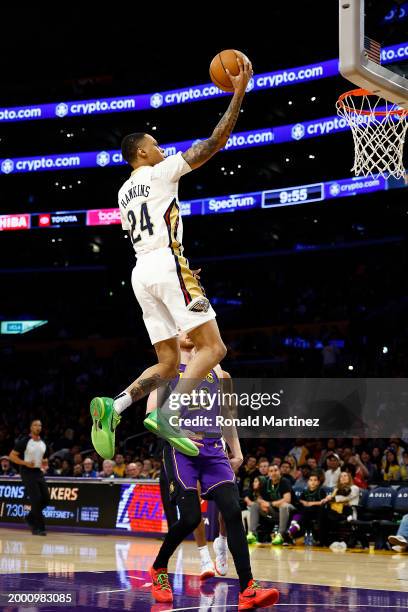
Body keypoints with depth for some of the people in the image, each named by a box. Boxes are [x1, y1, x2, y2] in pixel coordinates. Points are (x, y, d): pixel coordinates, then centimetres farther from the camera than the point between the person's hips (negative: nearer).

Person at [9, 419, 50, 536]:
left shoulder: (43, 443, 11)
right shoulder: (24, 441, -9)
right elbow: (12, 456, -10)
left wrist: (45, 461, 0)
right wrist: (26, 463, -20)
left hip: (38, 472, 7)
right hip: (27, 472, -7)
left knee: (46, 499, 2)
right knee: (36, 499, -13)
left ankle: (30, 517, 25)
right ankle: (39, 528, -7)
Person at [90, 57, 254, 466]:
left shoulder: (124, 192, 23)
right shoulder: (160, 172, 2)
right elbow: (215, 143, -3)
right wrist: (239, 93, 1)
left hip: (140, 272, 8)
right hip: (168, 264, -8)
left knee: (168, 364, 9)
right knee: (212, 347, -8)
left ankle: (113, 407, -13)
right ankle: (166, 415, -25)